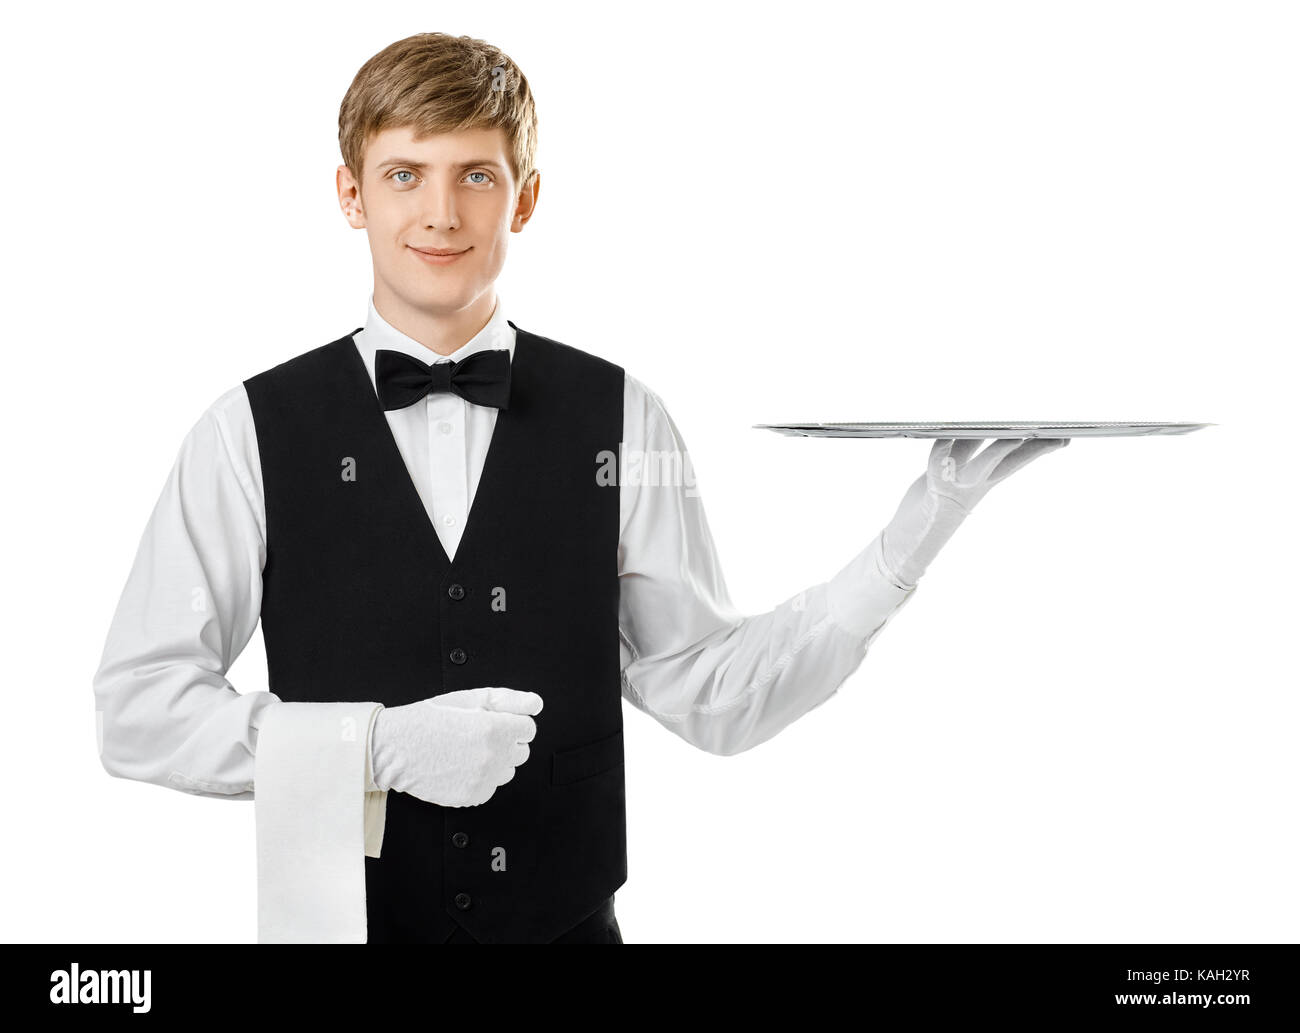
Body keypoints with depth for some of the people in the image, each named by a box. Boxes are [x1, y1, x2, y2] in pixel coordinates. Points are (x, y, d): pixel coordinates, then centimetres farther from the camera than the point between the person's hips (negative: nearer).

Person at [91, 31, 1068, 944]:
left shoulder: (621, 421, -3)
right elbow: (136, 709, -7)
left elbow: (713, 693, -2)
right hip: (338, 916, -1)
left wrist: (911, 539, -9)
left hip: (570, 921, 1)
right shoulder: (253, 432, -7)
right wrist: (378, 745, -19)